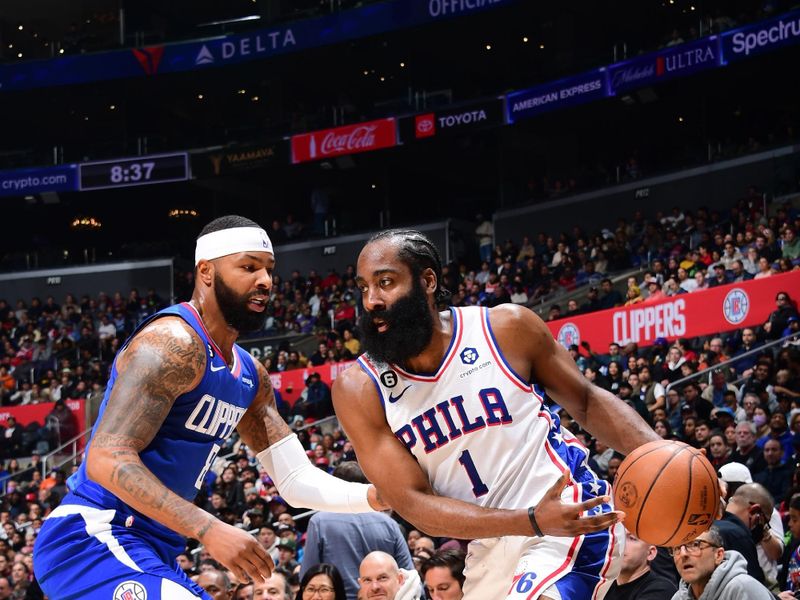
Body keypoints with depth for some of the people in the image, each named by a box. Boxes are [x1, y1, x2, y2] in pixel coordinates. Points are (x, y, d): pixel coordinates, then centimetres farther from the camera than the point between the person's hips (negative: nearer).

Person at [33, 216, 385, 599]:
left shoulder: (250, 376, 14)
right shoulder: (175, 343, -16)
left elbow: (297, 480, 16)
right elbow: (108, 459, -27)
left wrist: (377, 496, -2)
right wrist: (209, 531, -33)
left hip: (151, 549, 11)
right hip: (93, 541, -11)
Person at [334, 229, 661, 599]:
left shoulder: (506, 329, -8)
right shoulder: (358, 391, -7)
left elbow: (587, 402, 6)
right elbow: (413, 501, -13)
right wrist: (534, 521, -26)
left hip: (571, 515, -4)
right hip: (492, 549, 4)